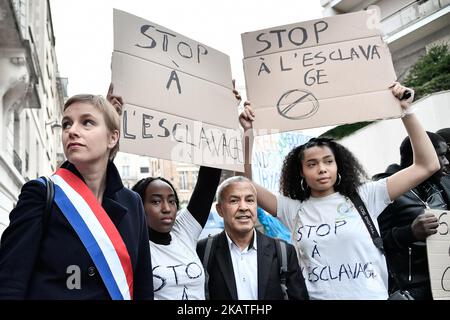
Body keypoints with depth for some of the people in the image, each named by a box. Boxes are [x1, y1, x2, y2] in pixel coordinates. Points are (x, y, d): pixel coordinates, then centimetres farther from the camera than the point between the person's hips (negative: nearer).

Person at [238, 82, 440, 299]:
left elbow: (427, 165, -2)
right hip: (316, 296, 1)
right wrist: (248, 133, -12)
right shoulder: (292, 209, 1)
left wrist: (406, 110, -9)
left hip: (371, 295, 0)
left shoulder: (363, 197, -3)